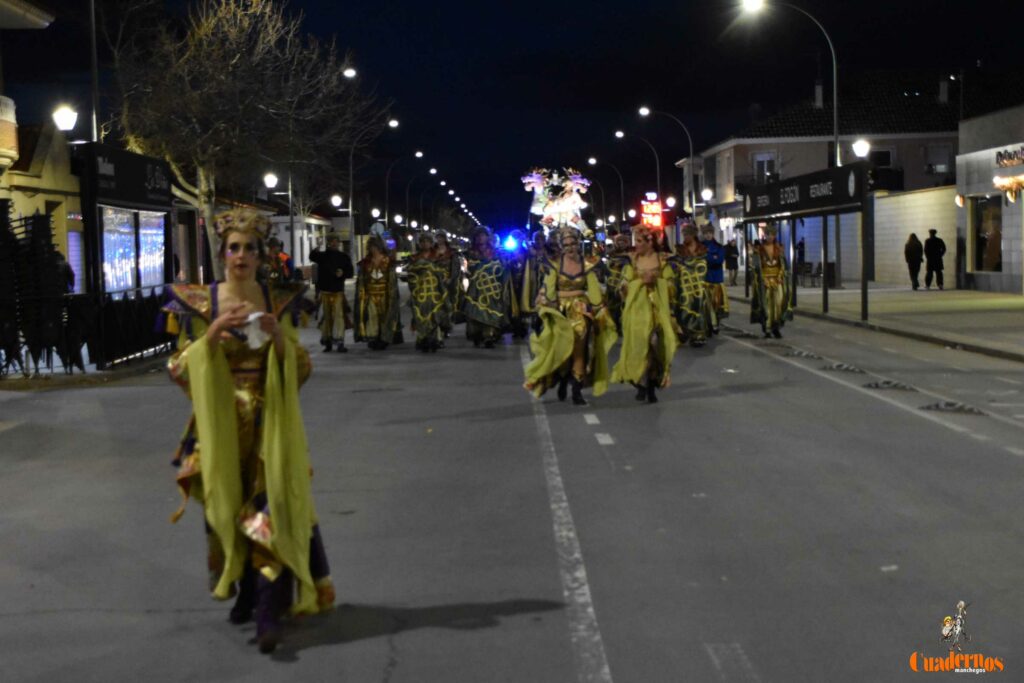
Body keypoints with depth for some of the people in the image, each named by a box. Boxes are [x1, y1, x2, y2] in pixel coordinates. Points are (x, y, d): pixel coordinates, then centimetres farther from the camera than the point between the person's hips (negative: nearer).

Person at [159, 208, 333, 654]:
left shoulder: (278, 301, 5)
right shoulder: (199, 304, 1)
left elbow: (300, 366, 6)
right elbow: (181, 369, 0)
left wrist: (278, 335, -13)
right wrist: (213, 333, -15)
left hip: (270, 421, 0)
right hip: (220, 421, 0)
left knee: (270, 506, -10)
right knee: (228, 506, 5)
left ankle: (269, 611, -14)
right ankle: (243, 590, 24)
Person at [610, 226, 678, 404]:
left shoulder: (662, 260, 5)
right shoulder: (633, 260, 8)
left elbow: (670, 284, 3)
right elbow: (626, 285, 7)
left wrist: (655, 280, -11)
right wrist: (641, 281, -8)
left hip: (657, 307, -1)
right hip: (637, 307, 1)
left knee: (656, 344, -8)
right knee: (639, 342, -10)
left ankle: (652, 386, 5)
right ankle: (641, 384, 1)